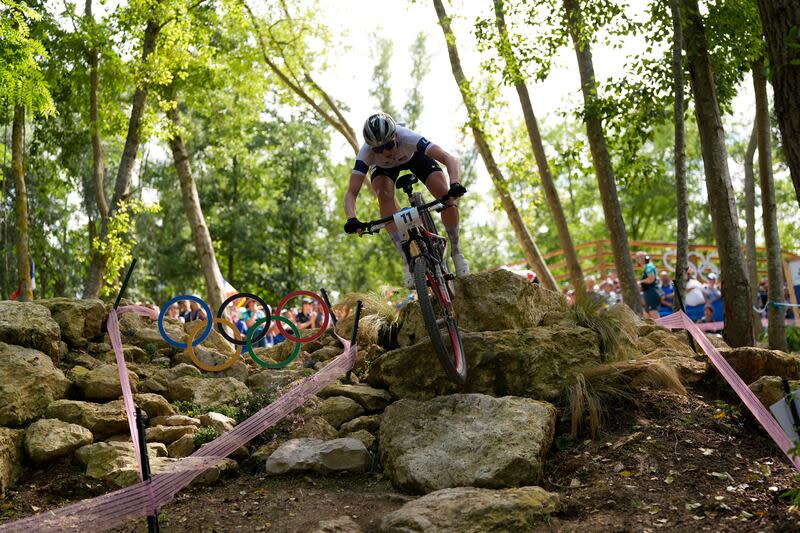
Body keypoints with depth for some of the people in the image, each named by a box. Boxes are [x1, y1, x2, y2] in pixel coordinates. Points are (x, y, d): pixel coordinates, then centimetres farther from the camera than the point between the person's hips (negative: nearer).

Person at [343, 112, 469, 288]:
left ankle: (456, 251, 1)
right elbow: (351, 193, -40)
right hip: (383, 167, 1)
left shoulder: (407, 137, -43)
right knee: (384, 193, -31)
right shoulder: (366, 152, -38)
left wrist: (455, 184, -68)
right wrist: (352, 219, -60)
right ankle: (407, 258, -23)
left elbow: (449, 159, -49)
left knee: (446, 195, -22)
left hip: (414, 155, -1)